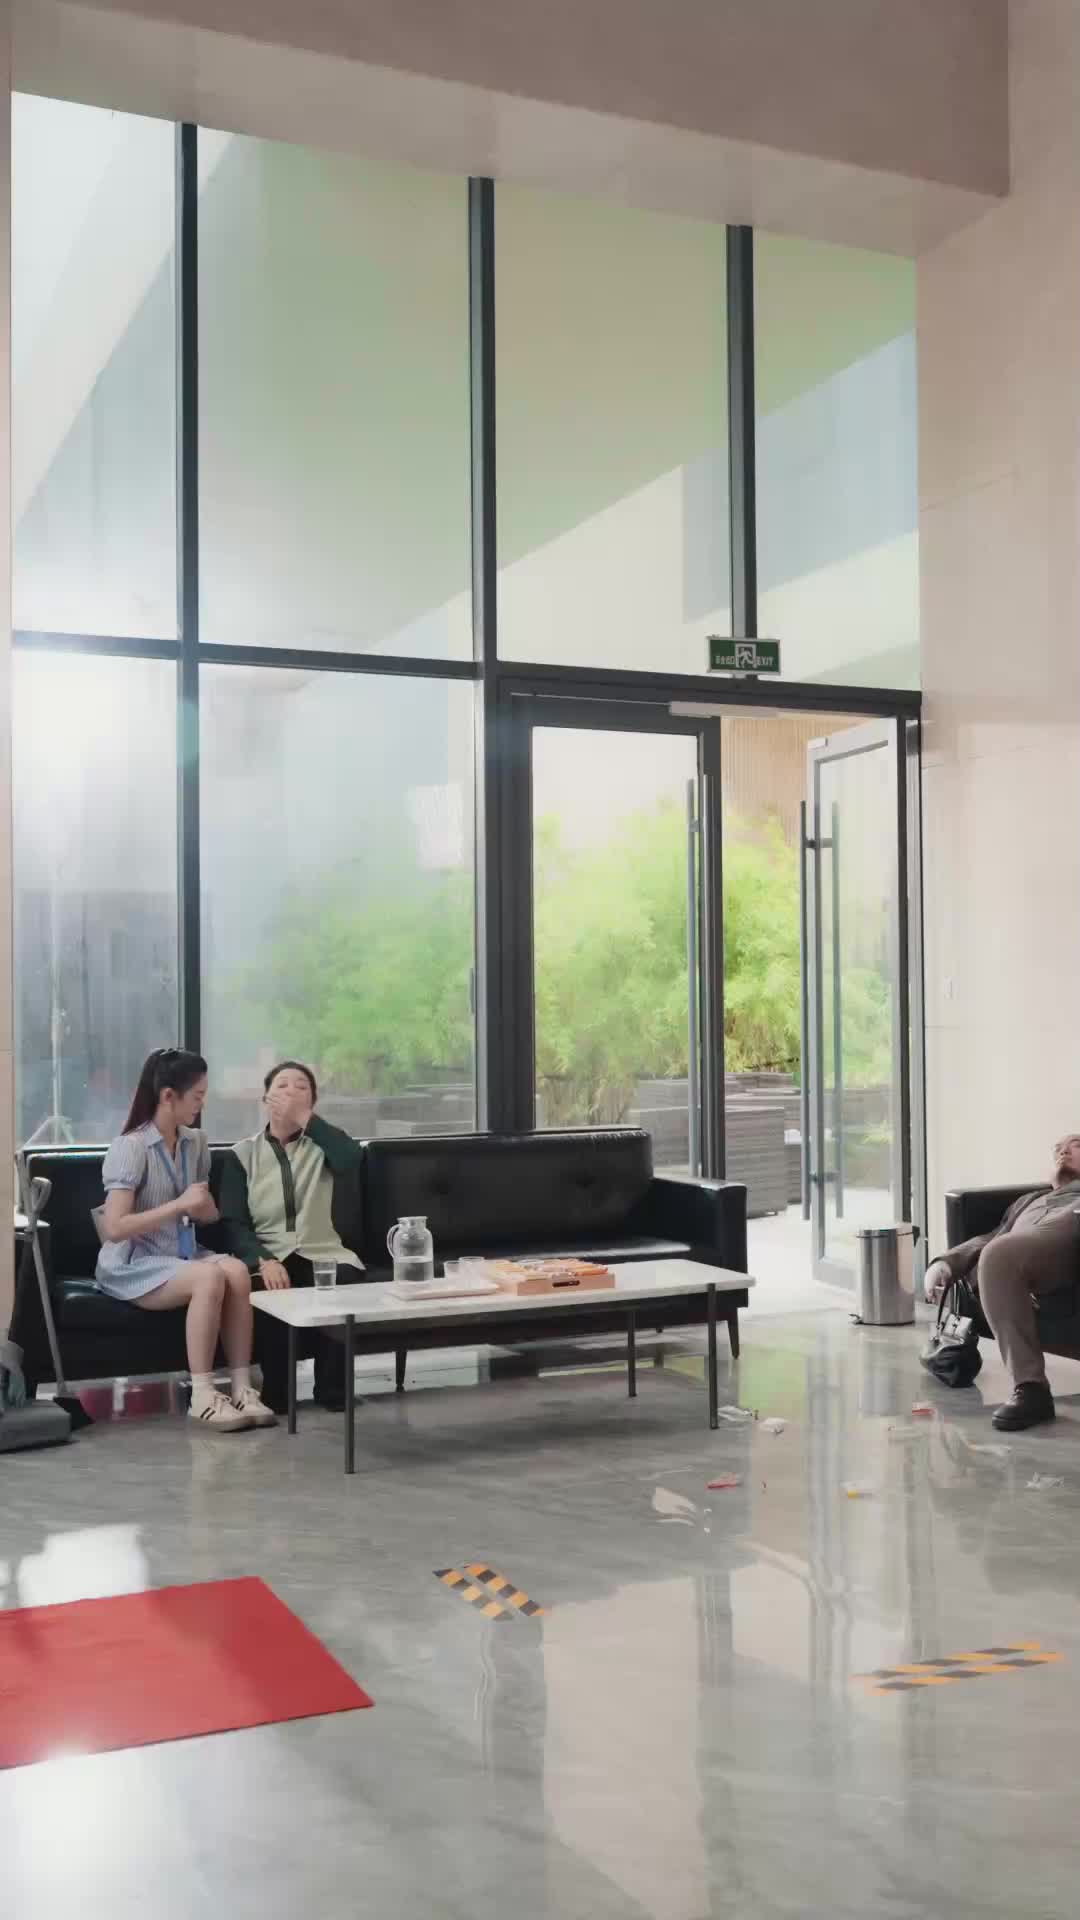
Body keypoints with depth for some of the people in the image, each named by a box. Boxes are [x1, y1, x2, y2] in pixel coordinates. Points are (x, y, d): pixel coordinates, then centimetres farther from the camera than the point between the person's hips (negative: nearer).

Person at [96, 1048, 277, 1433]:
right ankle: (203, 1396, -24)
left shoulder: (195, 1142, 7)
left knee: (236, 1269, -26)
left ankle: (242, 1388, -22)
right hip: (133, 1265, -6)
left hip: (183, 1255, 6)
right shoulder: (130, 1147, -14)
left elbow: (208, 1214, 18)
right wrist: (179, 1205, -22)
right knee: (210, 1277, -33)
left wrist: (203, 1207, -7)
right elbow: (114, 1228, -21)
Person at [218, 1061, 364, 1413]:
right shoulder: (243, 1154, 11)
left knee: (343, 1281, -32)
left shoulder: (322, 1144, 13)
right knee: (267, 1289, -35)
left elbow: (350, 1158, -14)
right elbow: (234, 1223, 0)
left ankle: (333, 1389, -16)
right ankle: (275, 1391, -16)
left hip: (322, 1253, 1)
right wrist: (264, 1261, -19)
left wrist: (305, 1118, -11)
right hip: (267, 1255, -1)